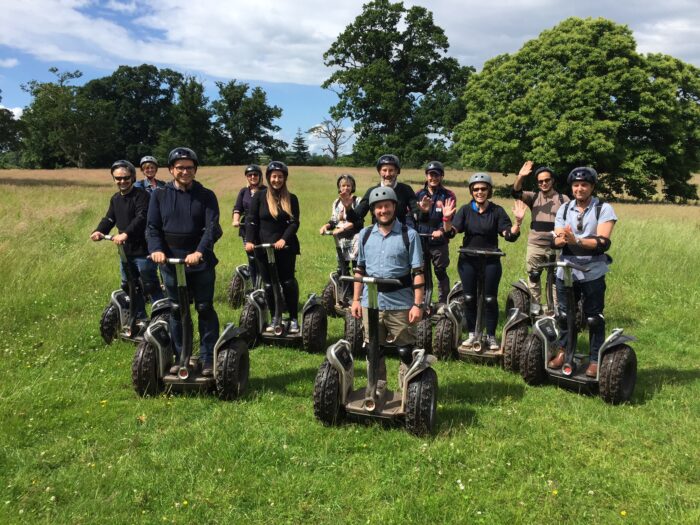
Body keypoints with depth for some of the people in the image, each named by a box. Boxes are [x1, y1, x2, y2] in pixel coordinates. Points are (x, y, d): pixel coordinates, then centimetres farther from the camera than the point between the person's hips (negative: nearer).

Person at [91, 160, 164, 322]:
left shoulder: (141, 195, -12)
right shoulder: (115, 199, 14)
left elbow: (141, 218, -25)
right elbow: (109, 219, 11)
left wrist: (126, 234, -38)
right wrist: (99, 231, -9)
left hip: (142, 250, -8)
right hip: (125, 250, 8)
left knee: (150, 286, -5)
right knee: (129, 287, 14)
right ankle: (140, 319, 25)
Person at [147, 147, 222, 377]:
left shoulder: (206, 196, 0)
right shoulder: (159, 195, 5)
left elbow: (212, 228, -11)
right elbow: (153, 228, 3)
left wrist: (200, 252, -28)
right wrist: (156, 249, -17)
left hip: (201, 263, -2)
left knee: (205, 310, 3)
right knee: (177, 311, 10)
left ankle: (208, 360, 12)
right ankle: (180, 358, 21)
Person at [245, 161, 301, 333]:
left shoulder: (292, 199, 6)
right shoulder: (259, 196, 4)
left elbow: (294, 222, -3)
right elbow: (251, 220, 0)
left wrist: (283, 239, -19)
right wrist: (249, 240, -14)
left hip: (285, 247, 0)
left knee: (288, 283, -4)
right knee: (269, 284, 4)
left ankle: (294, 319, 6)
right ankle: (275, 318, 18)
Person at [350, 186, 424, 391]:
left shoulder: (409, 235, -3)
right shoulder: (365, 234, 8)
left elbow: (417, 272, -6)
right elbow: (360, 269, 14)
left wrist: (418, 304, -11)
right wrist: (356, 299, 9)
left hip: (401, 304, -3)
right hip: (371, 303, 4)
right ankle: (377, 389, 28)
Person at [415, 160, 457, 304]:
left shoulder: (448, 196, 0)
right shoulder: (418, 194, 8)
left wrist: (441, 230, -27)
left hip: (439, 242, -2)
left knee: (441, 272, 5)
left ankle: (443, 302, 16)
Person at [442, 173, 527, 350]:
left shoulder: (497, 211, -2)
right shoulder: (465, 210, 2)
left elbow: (510, 236, -7)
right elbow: (451, 231, -7)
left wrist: (518, 221, -24)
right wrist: (447, 219, -25)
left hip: (491, 261, -1)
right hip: (468, 261, 2)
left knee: (490, 299, 1)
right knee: (469, 298, 7)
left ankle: (491, 336, 14)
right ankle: (472, 334, 22)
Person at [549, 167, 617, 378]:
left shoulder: (604, 209, -5)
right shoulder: (564, 209, 8)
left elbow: (603, 242, -17)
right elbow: (556, 241, 0)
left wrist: (576, 241, -30)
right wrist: (562, 239, -24)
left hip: (592, 273, -4)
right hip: (566, 271, 4)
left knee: (594, 318, 4)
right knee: (564, 314, 14)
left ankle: (595, 360, 16)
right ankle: (562, 351, 31)